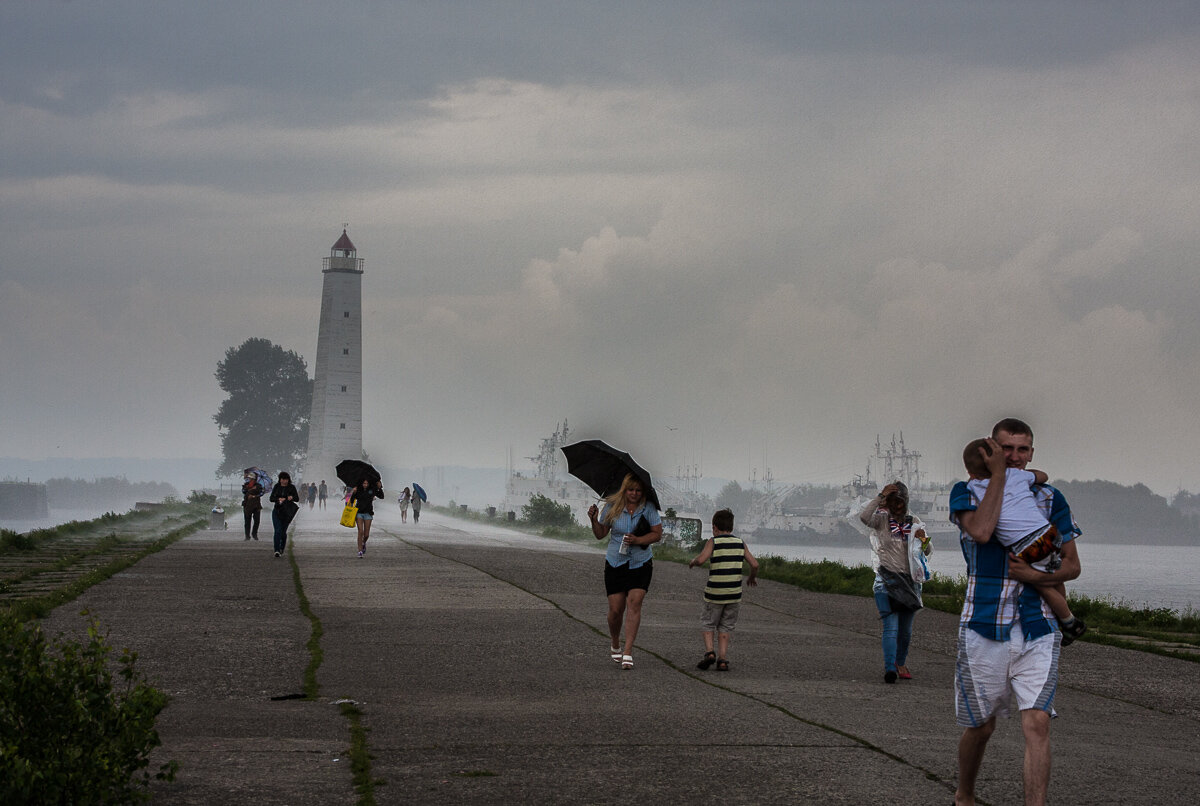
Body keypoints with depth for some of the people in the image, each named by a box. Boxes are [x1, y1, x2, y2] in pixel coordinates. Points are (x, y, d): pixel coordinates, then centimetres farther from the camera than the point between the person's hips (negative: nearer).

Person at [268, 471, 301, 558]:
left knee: (283, 531, 5)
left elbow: (297, 499, -1)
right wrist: (279, 499, -17)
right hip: (277, 511, 0)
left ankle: (282, 548, 29)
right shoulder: (276, 486, 5)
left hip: (287, 512, 0)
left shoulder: (291, 487, 0)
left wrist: (292, 498, -23)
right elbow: (271, 498, 3)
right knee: (278, 530, -13)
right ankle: (277, 550, -18)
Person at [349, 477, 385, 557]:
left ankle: (364, 543, 36)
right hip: (359, 513, -1)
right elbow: (351, 501, -2)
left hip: (368, 514, 1)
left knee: (366, 534, 2)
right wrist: (354, 493, -18)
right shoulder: (358, 490, -1)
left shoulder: (372, 490, 2)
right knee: (360, 531, -13)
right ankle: (360, 550, -7)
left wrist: (380, 488, -11)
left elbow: (381, 496, 3)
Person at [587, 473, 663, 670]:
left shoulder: (648, 508, -3)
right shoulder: (611, 507, -2)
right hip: (615, 564, 1)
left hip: (640, 564, -1)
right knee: (616, 608, -1)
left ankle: (628, 652, -18)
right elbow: (600, 534, 5)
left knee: (634, 602, -16)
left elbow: (657, 534, -4)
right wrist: (594, 520, -15)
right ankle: (615, 646, 26)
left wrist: (638, 540, -19)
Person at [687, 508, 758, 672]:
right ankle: (723, 659, 4)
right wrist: (752, 577, 21)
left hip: (714, 593, -3)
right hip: (734, 593, 3)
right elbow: (754, 564, 2)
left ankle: (709, 652, -4)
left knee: (708, 623, 14)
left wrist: (693, 561, 3)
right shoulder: (740, 543, 5)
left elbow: (701, 559, -19)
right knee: (725, 626, 12)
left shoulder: (713, 542, -5)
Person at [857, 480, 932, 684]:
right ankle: (889, 668, -24)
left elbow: (928, 552, 12)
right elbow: (864, 516, -22)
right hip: (887, 580, -4)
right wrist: (880, 496, -21)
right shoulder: (882, 520, 0)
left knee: (906, 630, 9)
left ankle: (901, 663, 30)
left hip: (910, 581, 4)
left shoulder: (915, 523, 11)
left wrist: (924, 539, -9)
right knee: (891, 627, -17)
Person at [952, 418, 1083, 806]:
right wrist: (998, 475, -11)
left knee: (1037, 723, -13)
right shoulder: (967, 493, 3)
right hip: (983, 628, -1)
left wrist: (1037, 575, -10)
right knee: (980, 726, 11)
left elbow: (1072, 565, 10)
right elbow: (980, 531, -20)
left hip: (1037, 629, 1)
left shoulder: (1050, 499, 10)